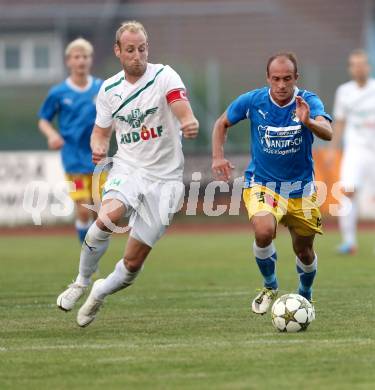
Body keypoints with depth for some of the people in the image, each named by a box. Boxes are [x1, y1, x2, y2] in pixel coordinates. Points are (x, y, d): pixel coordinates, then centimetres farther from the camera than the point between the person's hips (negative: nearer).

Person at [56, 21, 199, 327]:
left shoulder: (164, 77, -9)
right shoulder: (109, 90, 4)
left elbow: (185, 116, -22)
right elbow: (101, 132, 17)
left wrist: (190, 126, -47)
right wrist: (98, 147, -7)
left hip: (163, 178, -2)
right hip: (128, 168, 2)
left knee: (133, 263, -2)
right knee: (109, 216, -32)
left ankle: (99, 294, 30)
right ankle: (81, 283, -9)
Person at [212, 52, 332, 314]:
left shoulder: (309, 102, -16)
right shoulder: (252, 101, -12)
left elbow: (327, 133, -35)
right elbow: (222, 123, 7)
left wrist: (308, 122, -55)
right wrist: (218, 156, -7)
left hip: (301, 187, 1)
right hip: (261, 183, -1)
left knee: (304, 251, 12)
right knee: (264, 231, -29)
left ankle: (305, 296, 44)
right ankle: (270, 287, -1)